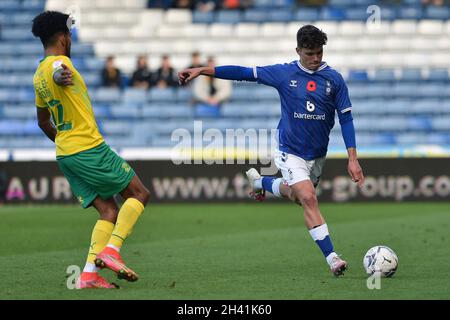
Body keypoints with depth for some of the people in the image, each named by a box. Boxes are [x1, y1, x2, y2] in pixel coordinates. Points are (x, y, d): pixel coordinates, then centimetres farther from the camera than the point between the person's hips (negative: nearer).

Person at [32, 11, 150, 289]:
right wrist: (62, 76, -62)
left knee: (109, 212, 6)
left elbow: (43, 122, 27)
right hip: (90, 148, -9)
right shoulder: (59, 62, -11)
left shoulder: (39, 75, 16)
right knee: (139, 194, 2)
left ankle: (90, 273, -8)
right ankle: (111, 250, -13)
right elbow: (57, 74, -39)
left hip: (65, 154, 9)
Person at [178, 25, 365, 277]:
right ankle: (331, 257, -18)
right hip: (291, 152, -3)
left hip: (318, 154, 3)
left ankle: (260, 182, 51)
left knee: (296, 195, 20)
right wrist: (202, 71, -6)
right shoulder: (284, 74, -8)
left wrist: (353, 158, -8)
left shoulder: (334, 79, -5)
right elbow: (244, 73, -4)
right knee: (309, 199, -20)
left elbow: (346, 118, -2)